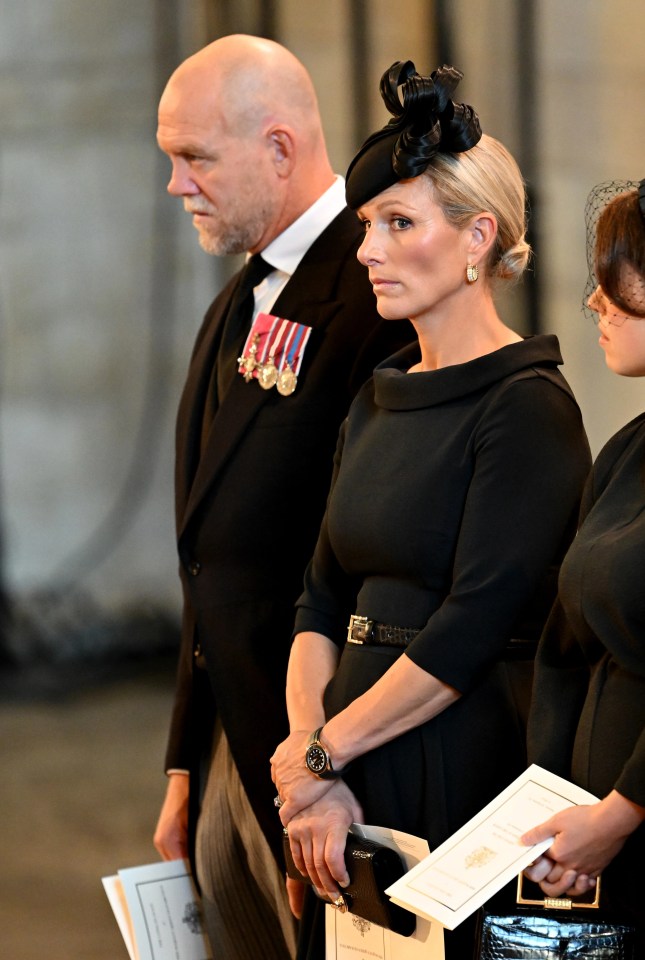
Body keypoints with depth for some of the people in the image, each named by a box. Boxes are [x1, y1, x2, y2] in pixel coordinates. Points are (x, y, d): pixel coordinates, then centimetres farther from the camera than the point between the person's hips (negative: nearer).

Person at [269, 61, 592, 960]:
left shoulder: (527, 406, -12)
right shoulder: (378, 399, 13)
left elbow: (476, 625, -18)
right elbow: (323, 600, 9)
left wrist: (322, 752, -11)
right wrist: (309, 763, -6)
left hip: (460, 774, -7)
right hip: (352, 782, 7)